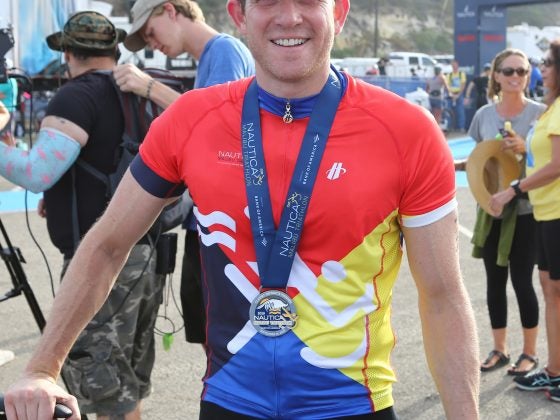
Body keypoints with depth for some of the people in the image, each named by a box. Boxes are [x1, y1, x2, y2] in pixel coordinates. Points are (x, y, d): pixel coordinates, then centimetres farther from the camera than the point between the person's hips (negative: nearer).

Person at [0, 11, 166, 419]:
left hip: (103, 262, -8)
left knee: (101, 382, -2)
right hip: (148, 252, 9)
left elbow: (37, 174, -22)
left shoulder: (78, 96, -13)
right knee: (128, 381, 18)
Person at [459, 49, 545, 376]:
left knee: (522, 281, 1)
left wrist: (525, 149, -21)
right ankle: (500, 349, 25)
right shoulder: (484, 115, 4)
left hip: (526, 210, -4)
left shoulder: (540, 113, -7)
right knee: (495, 281, 11)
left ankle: (530, 352, 17)